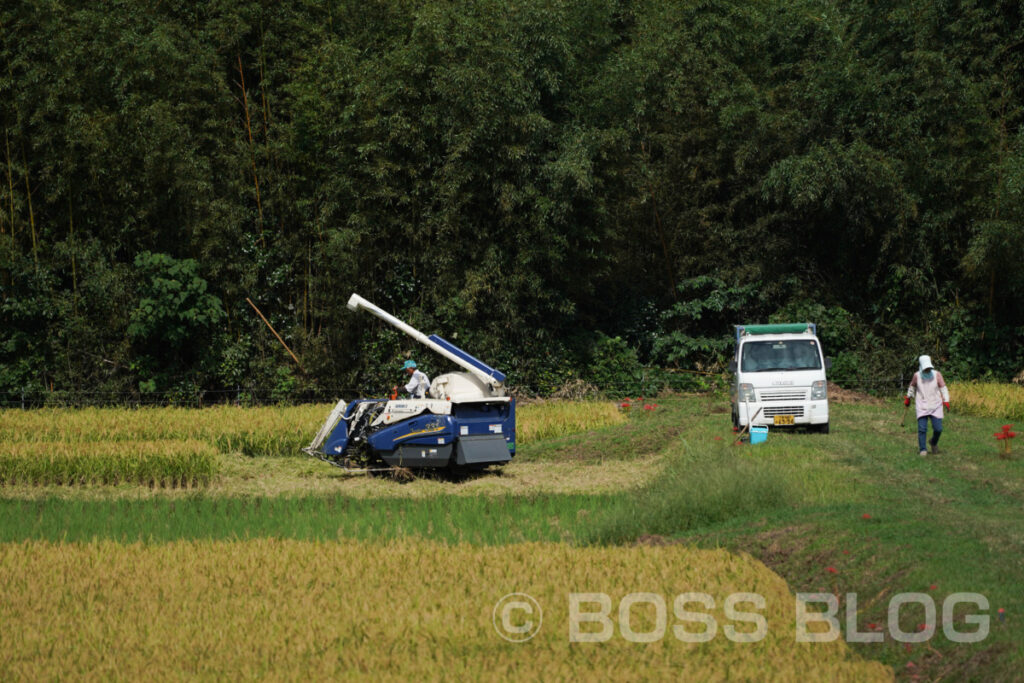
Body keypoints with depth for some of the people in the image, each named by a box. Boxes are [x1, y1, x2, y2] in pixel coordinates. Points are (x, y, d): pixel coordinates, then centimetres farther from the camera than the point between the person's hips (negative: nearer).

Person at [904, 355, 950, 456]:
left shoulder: (937, 374, -7)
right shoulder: (917, 375, -4)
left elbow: (943, 388, -3)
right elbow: (912, 386, 16)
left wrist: (946, 401, -15)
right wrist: (908, 398, 25)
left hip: (935, 406, 0)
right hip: (922, 406, 0)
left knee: (938, 429, -3)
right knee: (922, 429, -9)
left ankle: (934, 442, 28)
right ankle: (922, 450, 1)